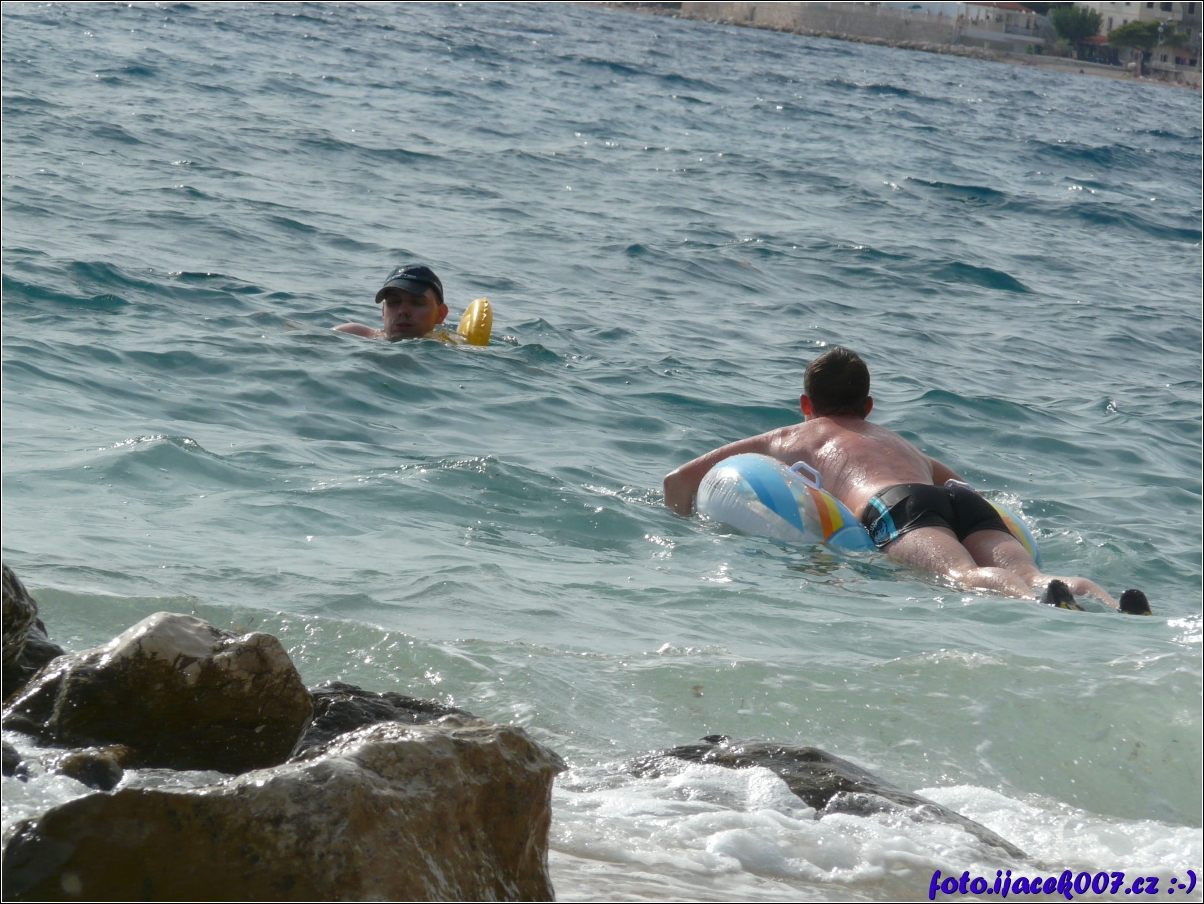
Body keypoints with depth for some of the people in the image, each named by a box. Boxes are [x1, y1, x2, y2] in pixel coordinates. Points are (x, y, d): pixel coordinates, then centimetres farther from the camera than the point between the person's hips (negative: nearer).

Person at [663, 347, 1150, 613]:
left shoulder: (792, 438, 35)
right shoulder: (900, 442, 45)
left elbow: (678, 481, 35)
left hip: (894, 503, -4)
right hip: (962, 498, 4)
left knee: (964, 576, -32)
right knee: (1023, 573, -21)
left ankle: (1044, 598, -65)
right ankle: (1111, 604, -53)